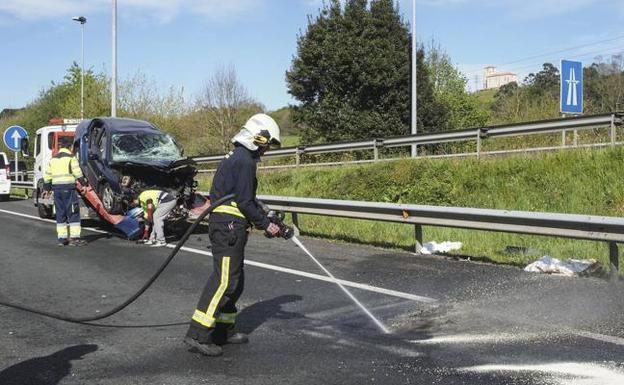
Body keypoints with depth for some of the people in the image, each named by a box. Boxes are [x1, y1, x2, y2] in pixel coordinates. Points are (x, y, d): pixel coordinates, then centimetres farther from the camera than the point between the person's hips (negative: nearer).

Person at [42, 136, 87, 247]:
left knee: (60, 214, 11)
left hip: (56, 188, 6)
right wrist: (84, 184, -5)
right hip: (68, 188, -6)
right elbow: (78, 173, -12)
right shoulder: (71, 158, -4)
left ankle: (61, 238, 11)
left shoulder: (53, 159, 15)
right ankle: (74, 238, -7)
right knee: (73, 213, -3)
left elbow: (47, 176, 16)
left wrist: (46, 188, 25)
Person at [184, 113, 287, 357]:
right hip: (229, 225, -11)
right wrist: (265, 225, -8)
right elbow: (245, 202, -18)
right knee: (224, 280, -12)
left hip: (224, 224, 11)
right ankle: (198, 335, -13)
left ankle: (224, 330, 24)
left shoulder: (235, 157, 21)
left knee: (235, 281, 16)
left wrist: (267, 219, 19)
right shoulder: (245, 161, -12)